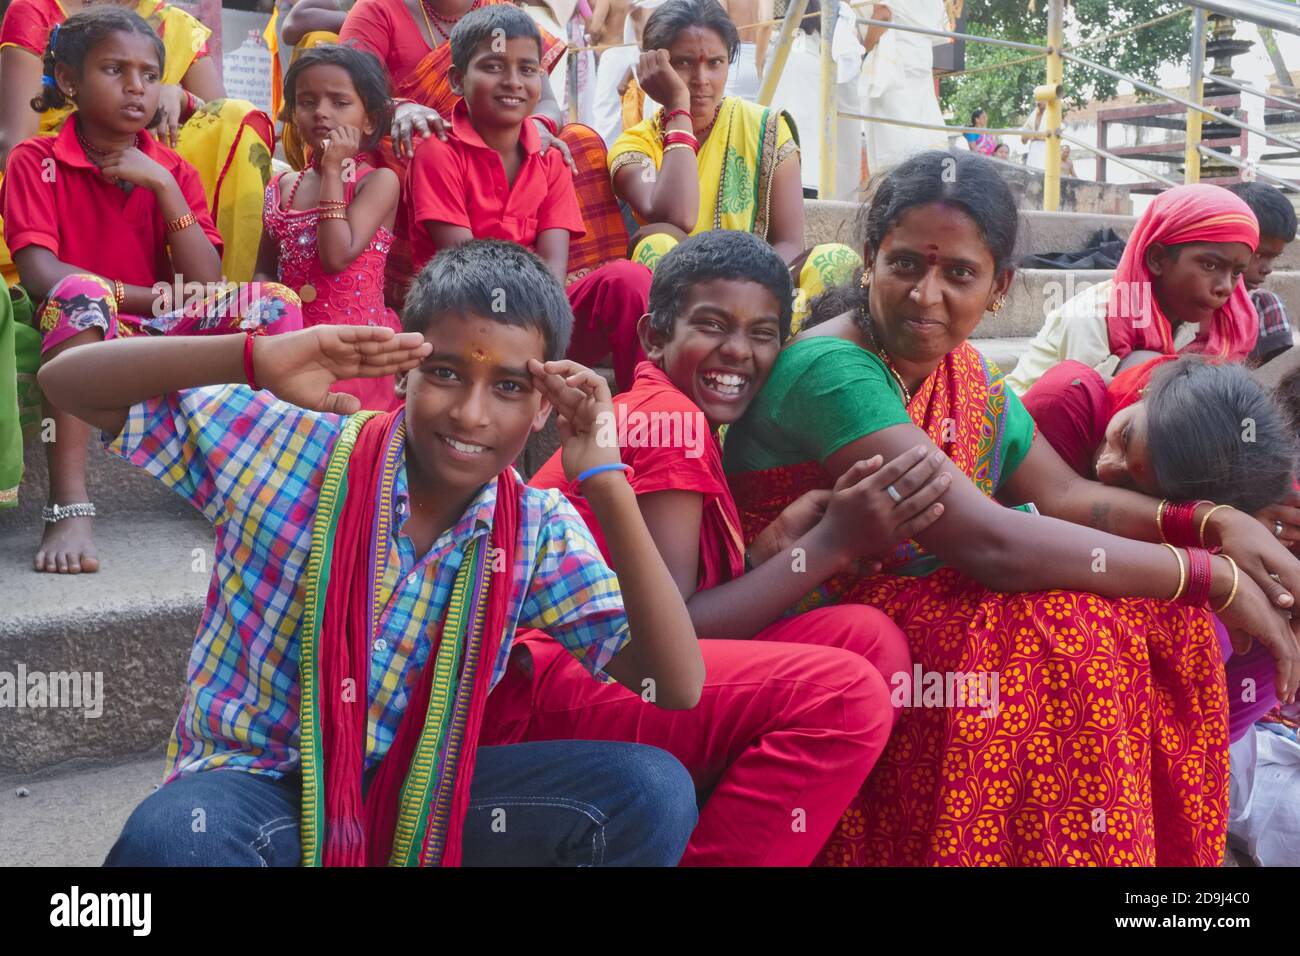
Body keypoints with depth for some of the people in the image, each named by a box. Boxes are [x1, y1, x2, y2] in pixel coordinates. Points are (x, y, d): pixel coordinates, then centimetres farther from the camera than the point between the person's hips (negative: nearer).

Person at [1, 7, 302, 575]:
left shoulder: (172, 170, 9)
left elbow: (207, 287, -5)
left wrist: (163, 185, -12)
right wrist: (156, 297, -16)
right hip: (85, 336, -4)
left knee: (273, 303, -17)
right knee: (82, 292, -37)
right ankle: (68, 508, -39)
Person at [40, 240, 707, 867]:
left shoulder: (539, 532, -6)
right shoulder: (288, 447, -11)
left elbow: (678, 686, -14)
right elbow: (66, 382, -9)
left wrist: (604, 479, -22)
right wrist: (256, 360, -27)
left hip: (416, 794, 3)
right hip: (255, 780, -2)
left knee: (653, 791, -18)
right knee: (168, 841, -38)